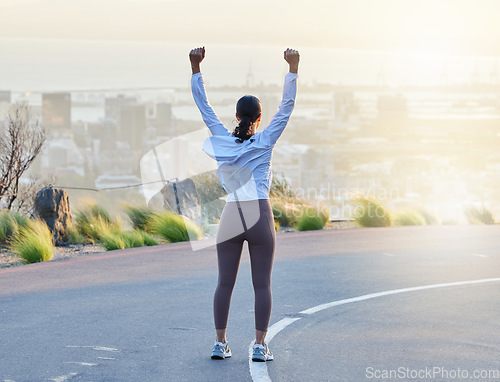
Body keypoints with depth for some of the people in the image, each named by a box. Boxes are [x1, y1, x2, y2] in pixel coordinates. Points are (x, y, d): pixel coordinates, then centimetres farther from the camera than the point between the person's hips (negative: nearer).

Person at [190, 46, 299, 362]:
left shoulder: (223, 140, 2)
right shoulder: (265, 142, -3)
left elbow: (204, 107, 6)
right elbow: (286, 107, -3)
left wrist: (196, 68, 7)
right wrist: (293, 69, -3)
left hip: (231, 217, 2)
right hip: (260, 217, -2)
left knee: (225, 283, 6)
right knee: (262, 284, 1)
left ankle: (220, 344, 4)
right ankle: (260, 346, -3)